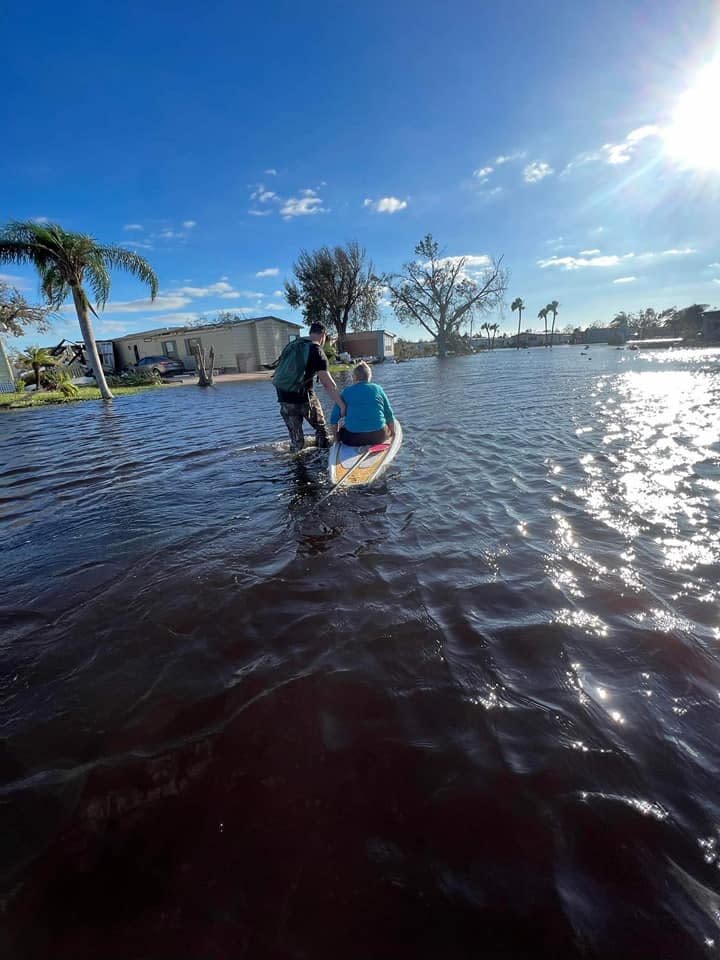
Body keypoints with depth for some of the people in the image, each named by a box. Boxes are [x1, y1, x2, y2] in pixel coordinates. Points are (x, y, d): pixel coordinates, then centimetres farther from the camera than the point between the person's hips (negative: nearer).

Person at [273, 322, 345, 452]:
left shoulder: (292, 344, 11)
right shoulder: (317, 351, -9)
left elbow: (280, 368, 13)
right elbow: (328, 384, -17)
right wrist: (343, 406, -18)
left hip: (284, 397, 5)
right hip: (303, 397, -5)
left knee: (296, 439, 13)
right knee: (321, 429, 16)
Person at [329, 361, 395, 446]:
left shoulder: (346, 392, 3)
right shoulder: (378, 389, 5)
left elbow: (334, 418, 4)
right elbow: (389, 415, 7)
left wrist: (336, 437, 19)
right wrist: (392, 433, 22)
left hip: (353, 439, -1)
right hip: (378, 437, 1)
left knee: (340, 431, 29)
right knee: (389, 427, 32)